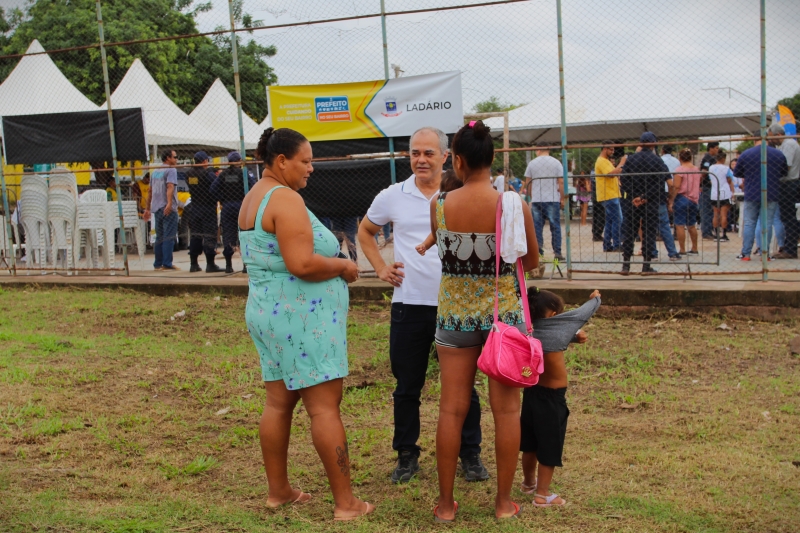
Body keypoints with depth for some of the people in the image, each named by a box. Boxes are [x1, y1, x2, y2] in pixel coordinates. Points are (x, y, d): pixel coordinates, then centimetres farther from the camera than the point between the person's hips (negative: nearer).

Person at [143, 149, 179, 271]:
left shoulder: (154, 172, 19)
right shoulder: (171, 170, -5)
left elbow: (150, 191, 22)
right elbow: (170, 187, -21)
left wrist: (148, 208, 28)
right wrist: (169, 204, -33)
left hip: (156, 208, 8)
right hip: (169, 209, -8)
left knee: (159, 237, 14)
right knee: (169, 237, -7)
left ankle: (158, 264, 16)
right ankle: (167, 264, -10)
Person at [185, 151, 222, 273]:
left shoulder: (189, 174, 6)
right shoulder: (208, 173, -13)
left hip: (194, 208, 6)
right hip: (208, 208, -6)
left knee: (195, 235, 12)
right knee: (209, 235, -4)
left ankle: (194, 264, 14)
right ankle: (210, 265, -5)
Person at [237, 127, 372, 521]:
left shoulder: (253, 198, 15)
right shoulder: (286, 198, -16)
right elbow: (302, 264, -25)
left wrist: (331, 259, 16)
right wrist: (343, 266, -9)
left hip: (267, 310, 10)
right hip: (300, 315, -10)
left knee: (279, 402, 14)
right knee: (325, 407, -4)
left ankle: (278, 491, 24)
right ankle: (345, 503, 3)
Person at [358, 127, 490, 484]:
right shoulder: (392, 197, 3)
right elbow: (365, 231, 19)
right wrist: (380, 268, 7)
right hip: (409, 304, 1)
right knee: (407, 386, 9)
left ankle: (470, 455, 24)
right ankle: (406, 455, 25)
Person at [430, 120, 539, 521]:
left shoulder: (439, 206, -9)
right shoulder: (514, 206, -10)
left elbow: (441, 248, 5)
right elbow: (532, 262, 1)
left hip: (455, 313, 1)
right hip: (504, 312, -1)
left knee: (452, 410, 9)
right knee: (506, 410, 10)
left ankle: (445, 504, 19)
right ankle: (504, 502, 20)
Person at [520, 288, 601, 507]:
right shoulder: (553, 329, -20)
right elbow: (581, 314, -5)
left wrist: (575, 337, 2)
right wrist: (595, 299, 12)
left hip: (531, 393, 7)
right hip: (551, 398, -7)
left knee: (531, 443, 22)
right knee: (550, 447, 5)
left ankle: (529, 482, 39)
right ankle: (542, 494, 12)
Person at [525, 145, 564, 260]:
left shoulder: (532, 163, 5)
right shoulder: (556, 162, 1)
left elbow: (528, 183, 7)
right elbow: (561, 182, -2)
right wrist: (562, 199, 5)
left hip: (536, 199, 1)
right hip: (552, 199, -1)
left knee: (537, 227, 5)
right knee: (555, 227, 4)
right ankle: (557, 252, 2)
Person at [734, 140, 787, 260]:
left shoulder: (745, 154, -5)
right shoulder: (779, 154, 0)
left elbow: (736, 173, 5)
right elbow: (785, 172, 14)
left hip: (751, 195, -1)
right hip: (771, 195, 1)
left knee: (749, 223, 5)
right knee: (767, 223, 5)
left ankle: (745, 254, 3)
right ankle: (765, 253, 4)